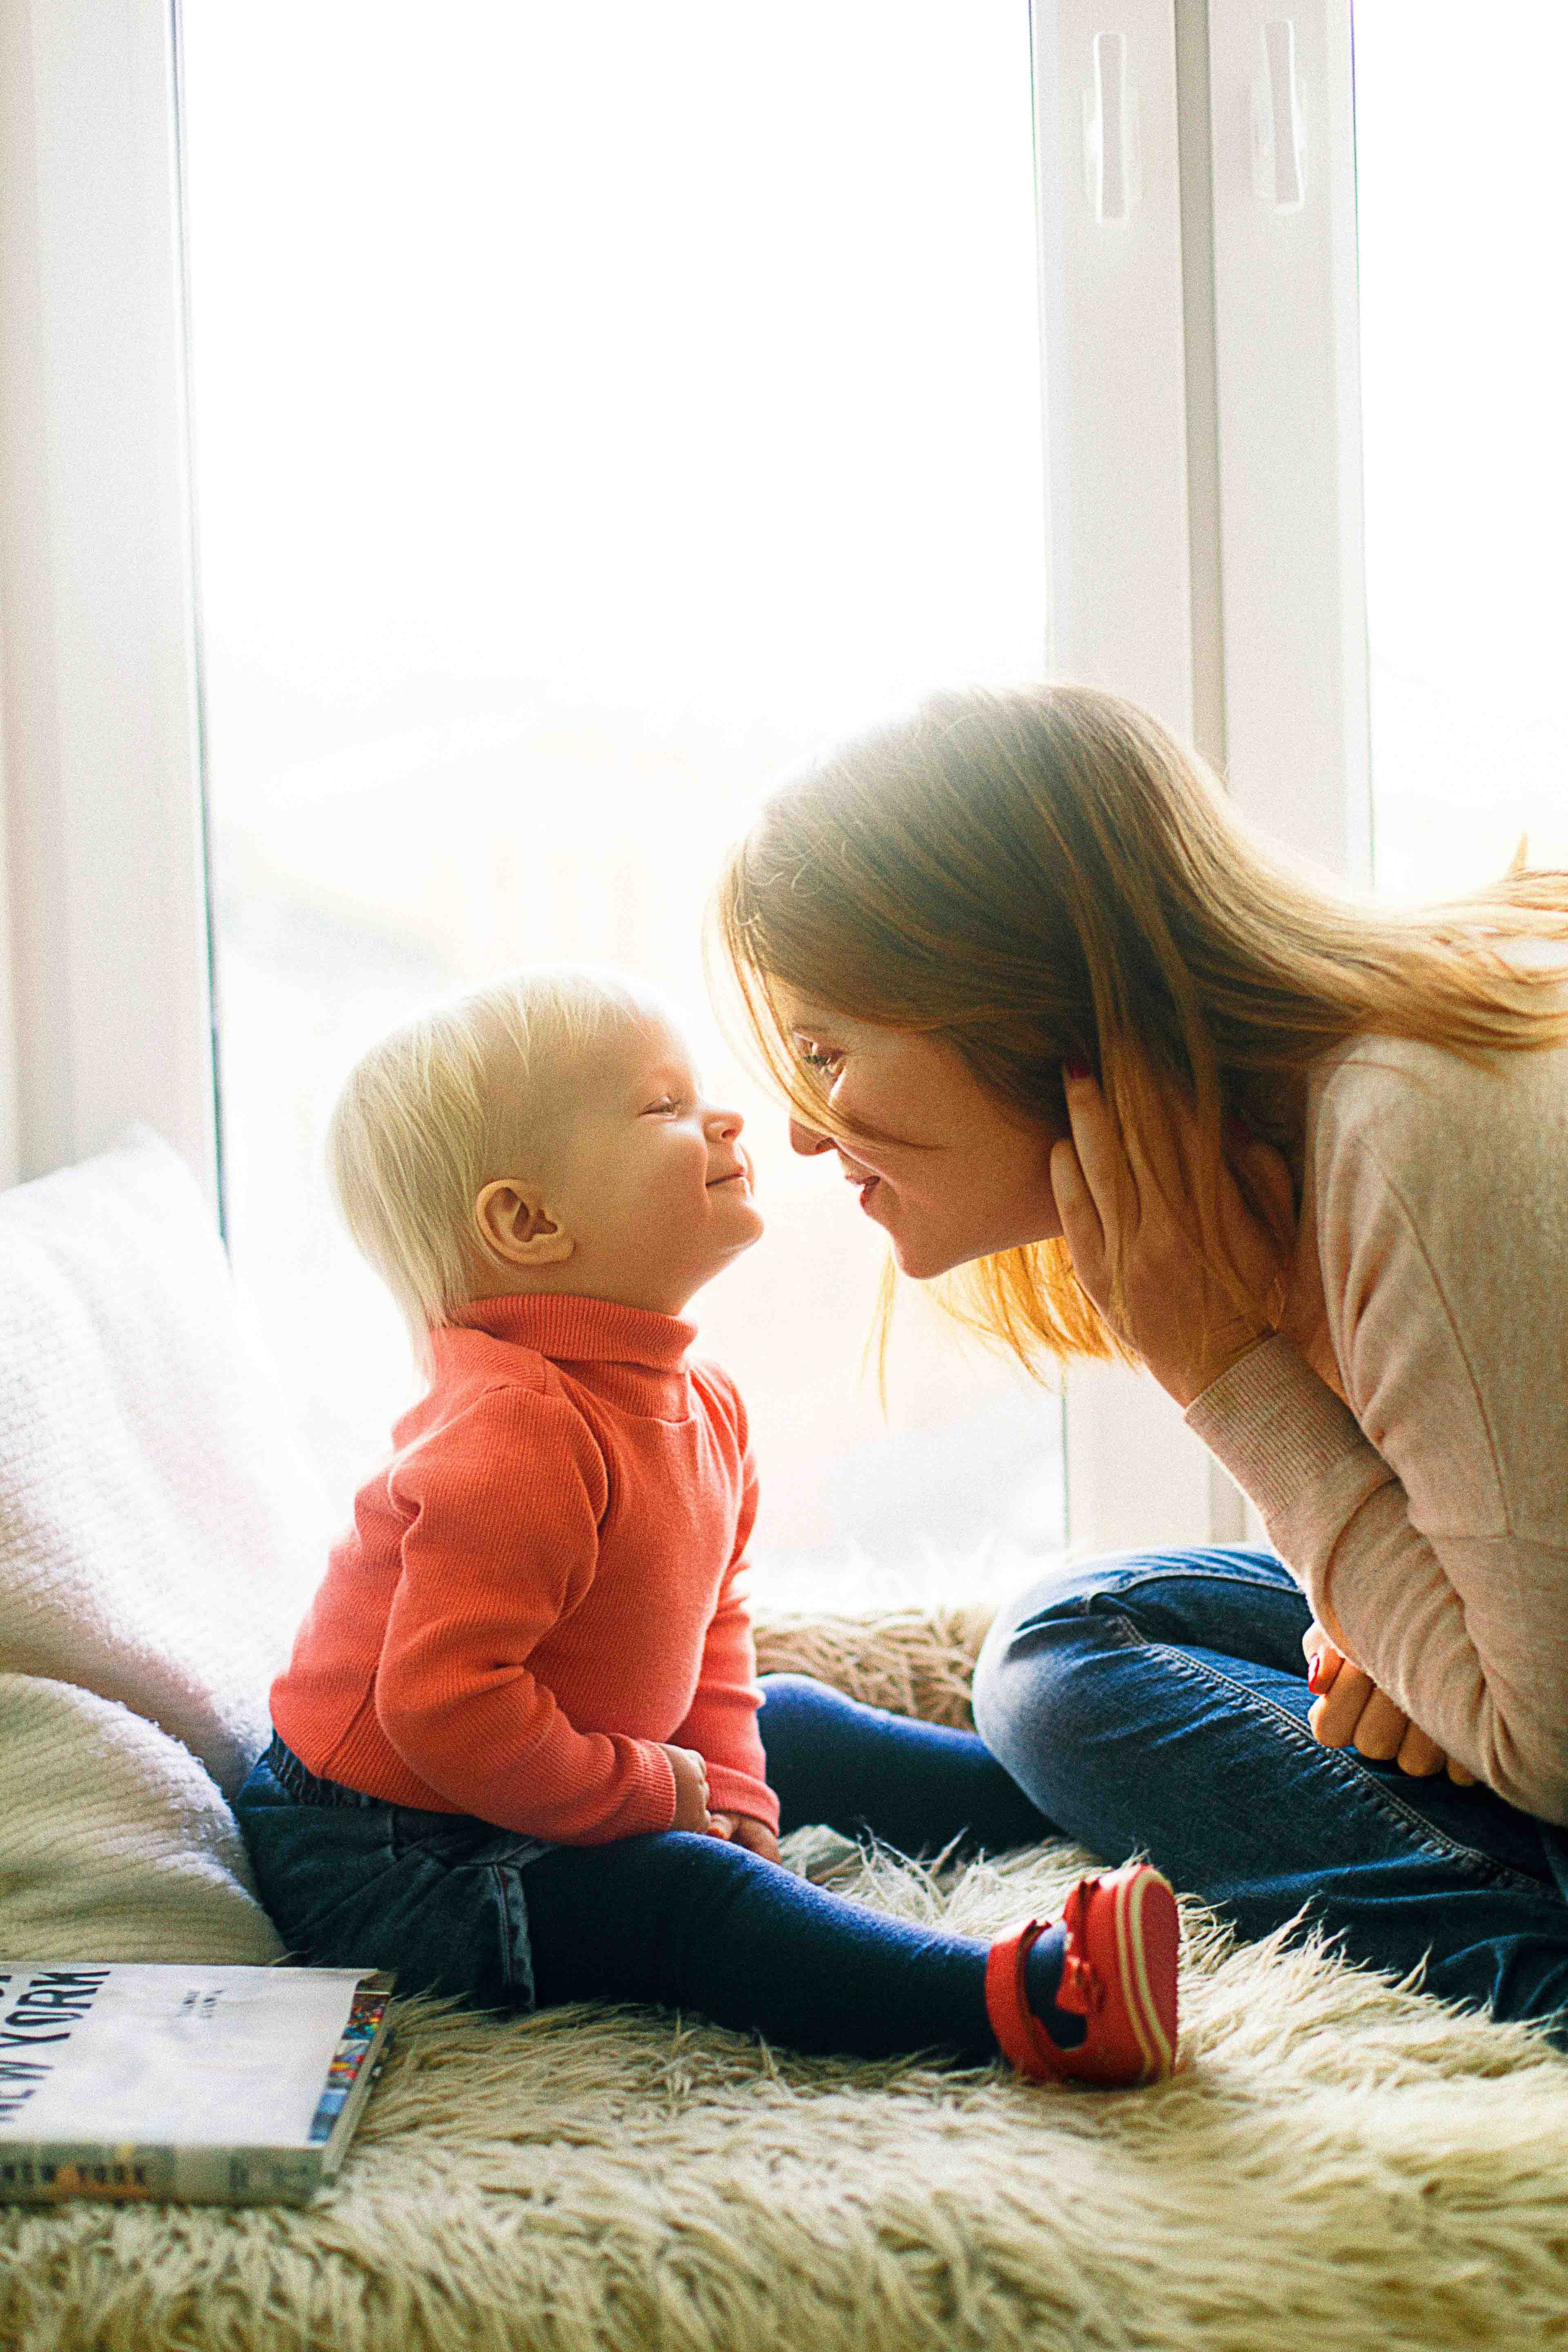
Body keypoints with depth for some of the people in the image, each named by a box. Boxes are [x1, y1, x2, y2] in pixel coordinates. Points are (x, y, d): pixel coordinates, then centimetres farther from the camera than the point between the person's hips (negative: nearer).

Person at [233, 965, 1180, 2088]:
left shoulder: (702, 1404, 2)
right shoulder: (514, 1433, -30)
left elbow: (712, 1617, 14)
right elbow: (442, 1704, -34)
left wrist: (729, 1786, 0)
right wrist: (656, 1795, -23)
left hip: (538, 1790, 11)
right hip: (395, 1857, -11)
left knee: (789, 1724, 19)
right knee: (685, 1890, -29)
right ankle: (1027, 2002, -46)